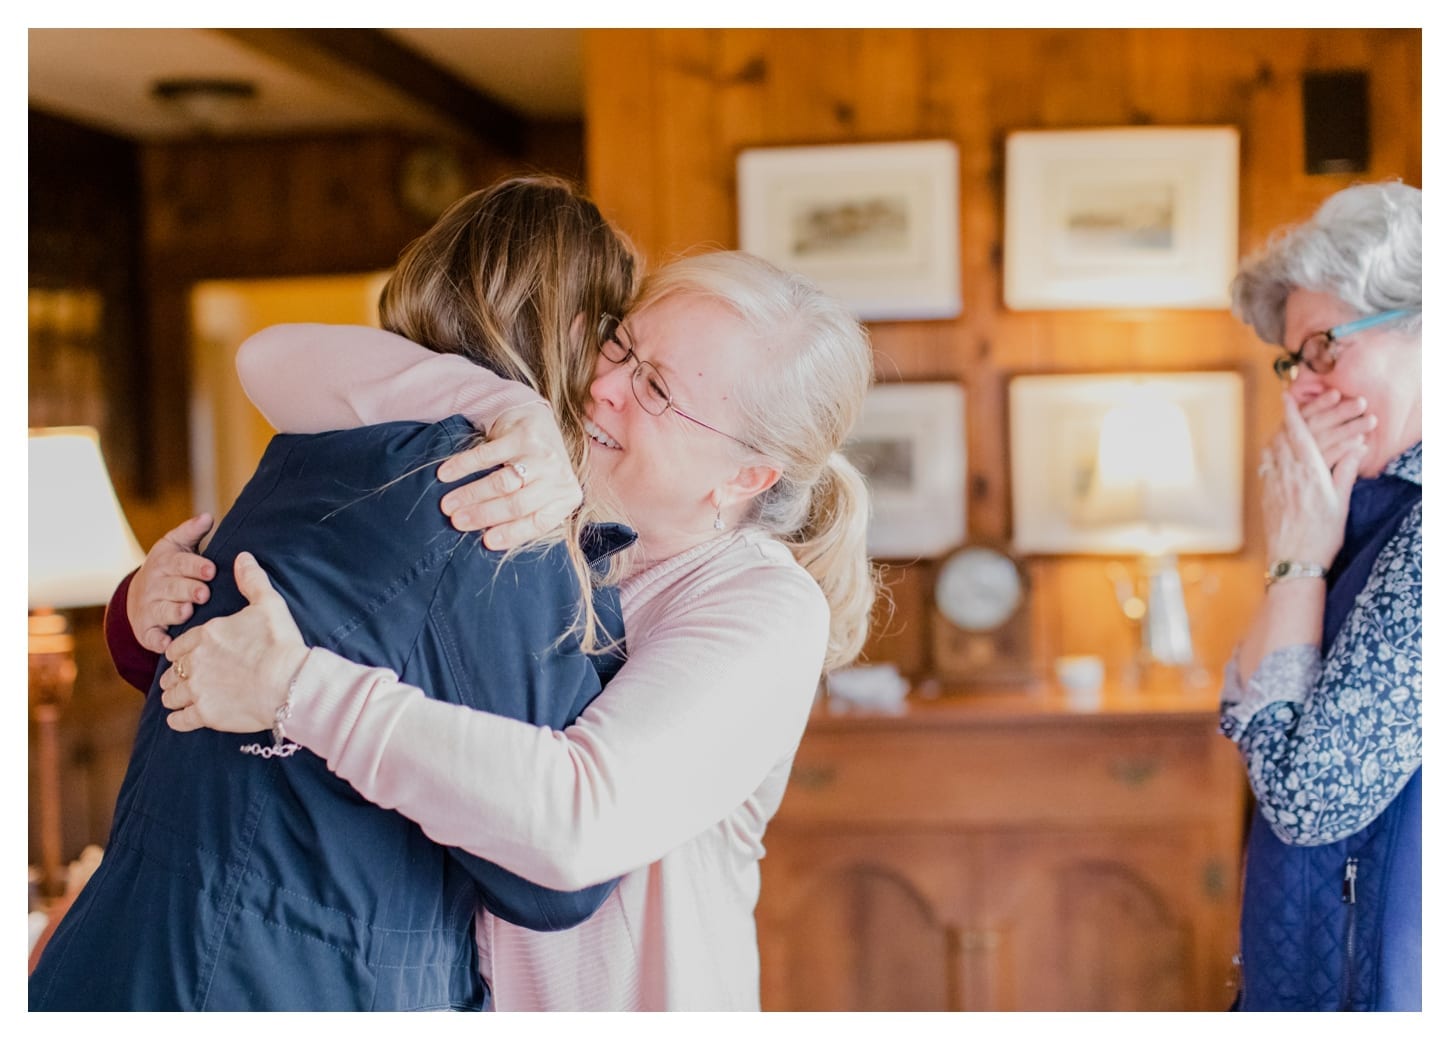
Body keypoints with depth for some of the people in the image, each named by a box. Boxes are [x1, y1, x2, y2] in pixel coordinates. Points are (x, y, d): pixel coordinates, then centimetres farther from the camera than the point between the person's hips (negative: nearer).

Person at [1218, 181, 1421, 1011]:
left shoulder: (1422, 531, -22)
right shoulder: (1377, 507, 5)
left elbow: (1307, 794, -22)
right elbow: (1248, 720, 4)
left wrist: (1300, 560, -15)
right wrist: (1302, 552, -5)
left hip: (1383, 979, -8)